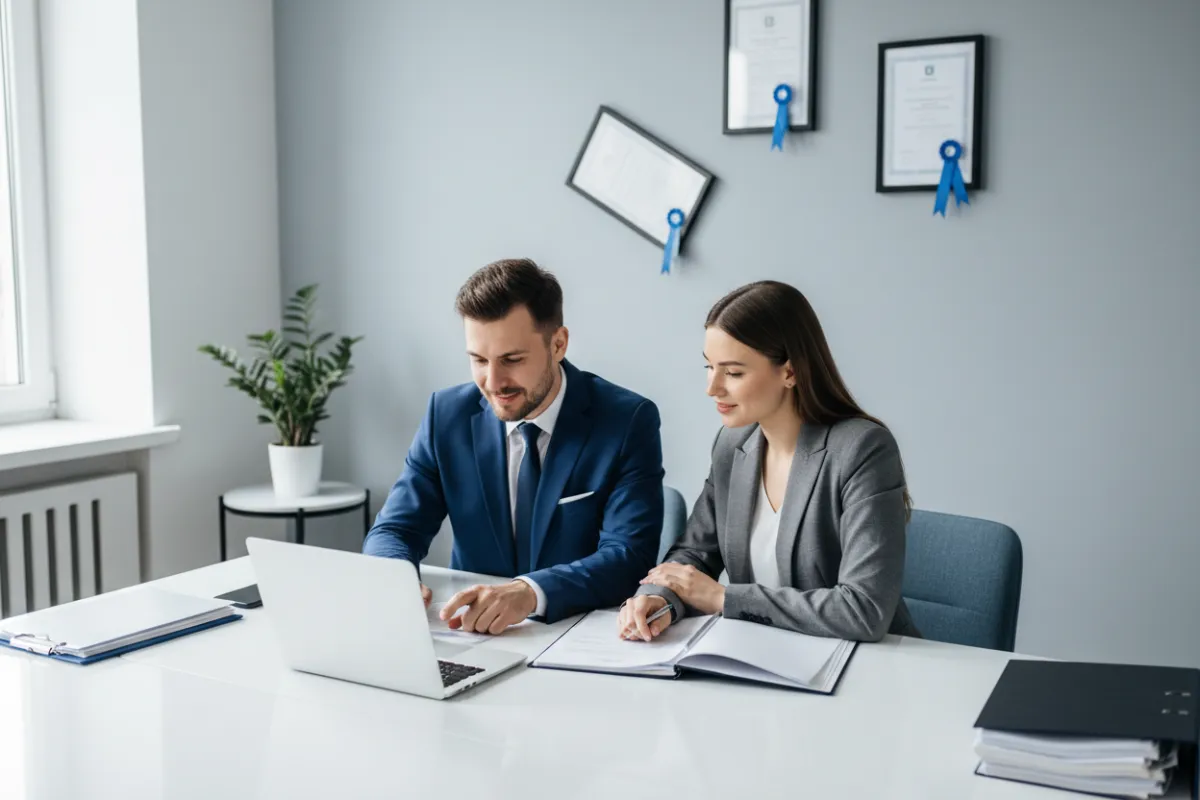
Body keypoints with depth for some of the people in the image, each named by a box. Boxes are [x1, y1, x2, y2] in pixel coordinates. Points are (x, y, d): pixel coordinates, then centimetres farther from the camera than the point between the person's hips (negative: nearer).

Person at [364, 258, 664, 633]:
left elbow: (631, 555, -18)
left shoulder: (628, 422, -10)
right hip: (472, 637, 2)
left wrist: (531, 592, -35)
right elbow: (393, 530, 0)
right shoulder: (447, 415, -1)